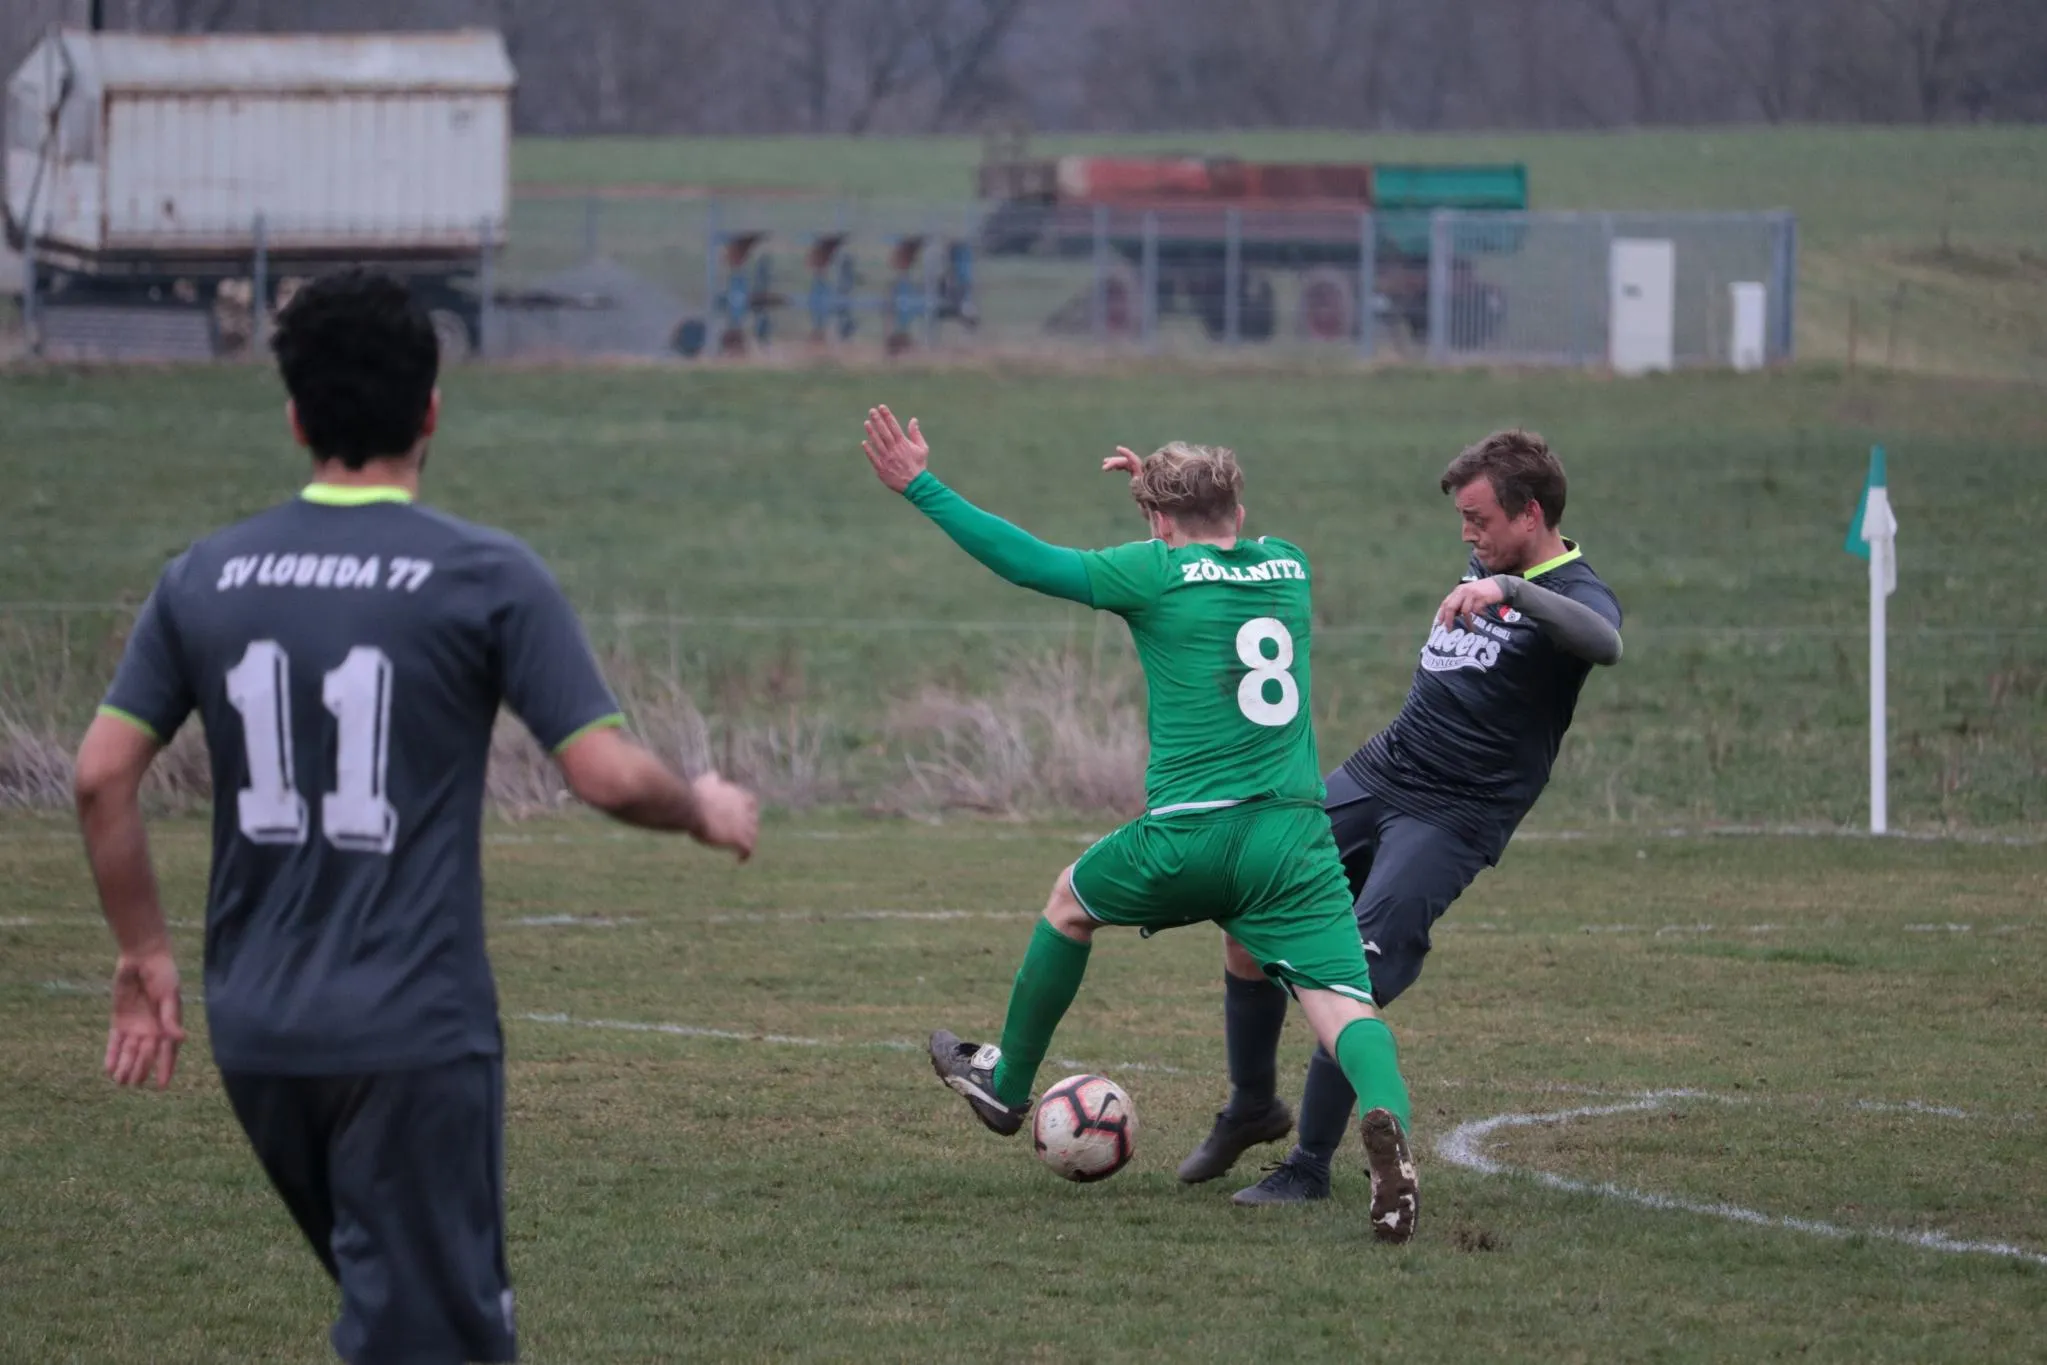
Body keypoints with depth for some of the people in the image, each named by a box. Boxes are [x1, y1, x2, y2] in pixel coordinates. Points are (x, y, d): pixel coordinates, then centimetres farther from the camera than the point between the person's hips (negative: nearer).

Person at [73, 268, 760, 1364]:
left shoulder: (206, 578, 4)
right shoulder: (485, 578, -9)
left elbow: (102, 777, 3)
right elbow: (608, 777, -11)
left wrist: (144, 956, 15)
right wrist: (705, 811, 10)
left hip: (256, 1029, 5)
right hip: (413, 1038, -5)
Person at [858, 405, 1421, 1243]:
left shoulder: (1159, 572, -2)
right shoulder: (1290, 566, 14)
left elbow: (1030, 562, 0)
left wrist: (920, 487, 6)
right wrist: (1167, 485, 41)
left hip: (1189, 836, -3)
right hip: (1296, 837, 3)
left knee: (1070, 904, 26)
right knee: (1343, 1001, -7)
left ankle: (1007, 1084, 44)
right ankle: (1384, 1116, -41)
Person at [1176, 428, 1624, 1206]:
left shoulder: (1571, 595, -12)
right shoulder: (1484, 566, 14)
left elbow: (1605, 644, -38)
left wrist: (1509, 590, -46)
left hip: (1453, 817, -8)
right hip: (1375, 775, 8)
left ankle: (1310, 1166, -3)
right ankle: (1252, 1108, 21)